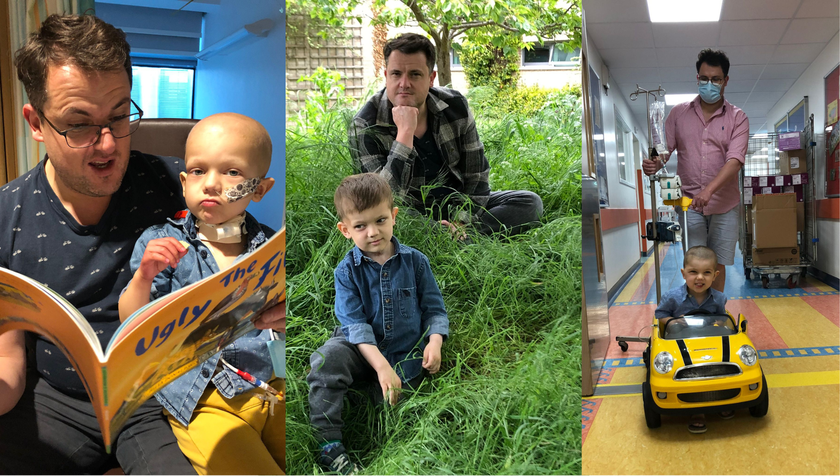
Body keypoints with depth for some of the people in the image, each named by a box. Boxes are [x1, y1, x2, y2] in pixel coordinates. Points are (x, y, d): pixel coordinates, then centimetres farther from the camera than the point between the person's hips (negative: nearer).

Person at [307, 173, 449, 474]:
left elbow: (434, 308, 4)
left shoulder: (415, 261, -1)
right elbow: (355, 323, -14)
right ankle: (328, 444, -26)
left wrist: (434, 342, -18)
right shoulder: (347, 271, -6)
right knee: (325, 360, -31)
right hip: (360, 348, 0)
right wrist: (381, 366, -26)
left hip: (405, 353, 1)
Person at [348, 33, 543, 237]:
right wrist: (405, 132, -31)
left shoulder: (454, 105, -5)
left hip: (457, 207, 5)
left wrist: (461, 221, -13)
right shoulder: (365, 128, -16)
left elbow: (476, 176, 2)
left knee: (530, 202, -11)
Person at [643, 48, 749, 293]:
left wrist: (709, 190, -28)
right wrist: (653, 164, -22)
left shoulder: (737, 118, 0)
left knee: (718, 264, 6)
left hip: (724, 204, 0)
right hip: (689, 201, 0)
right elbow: (665, 150, 4)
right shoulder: (679, 113, 6)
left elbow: (735, 160, -13)